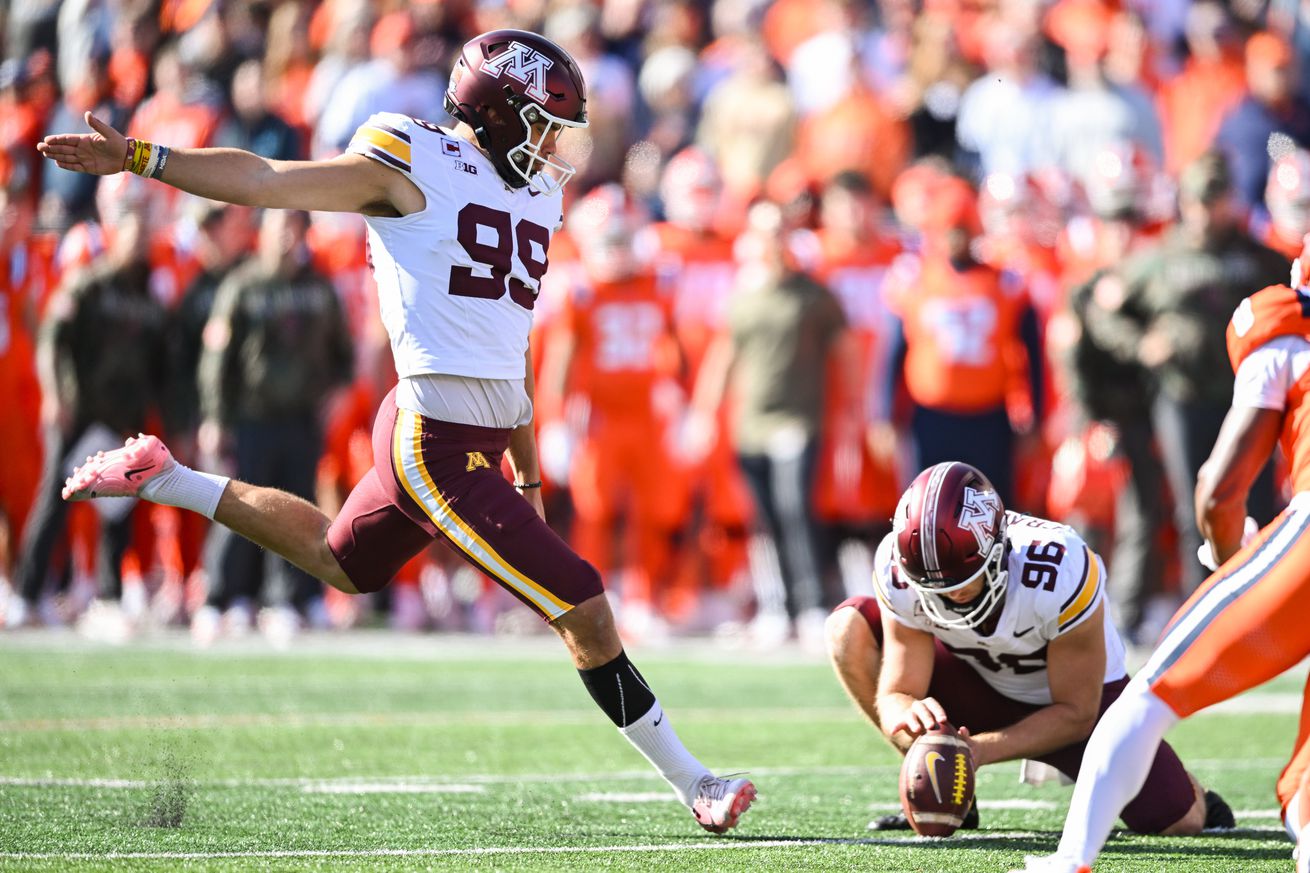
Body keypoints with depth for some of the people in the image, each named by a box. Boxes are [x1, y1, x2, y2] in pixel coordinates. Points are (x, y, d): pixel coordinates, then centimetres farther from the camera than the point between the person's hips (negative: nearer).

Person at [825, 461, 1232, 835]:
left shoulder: (1058, 569, -37)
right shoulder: (898, 572, -29)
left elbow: (1075, 714, -26)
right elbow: (895, 694, -24)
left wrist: (979, 750, -38)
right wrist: (907, 715, -49)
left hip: (1083, 694, -2)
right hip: (981, 687, 2)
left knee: (1179, 822, -18)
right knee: (850, 628, -22)